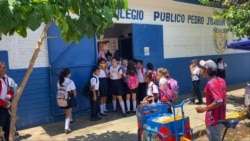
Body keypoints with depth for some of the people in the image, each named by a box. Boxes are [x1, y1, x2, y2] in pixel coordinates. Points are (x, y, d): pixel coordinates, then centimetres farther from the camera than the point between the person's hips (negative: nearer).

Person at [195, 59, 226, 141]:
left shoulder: (211, 84, -24)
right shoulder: (221, 80, 4)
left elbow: (219, 101, -31)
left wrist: (204, 109, -23)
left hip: (213, 119, -9)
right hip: (220, 117, 9)